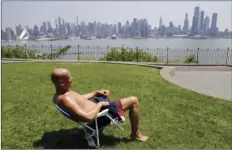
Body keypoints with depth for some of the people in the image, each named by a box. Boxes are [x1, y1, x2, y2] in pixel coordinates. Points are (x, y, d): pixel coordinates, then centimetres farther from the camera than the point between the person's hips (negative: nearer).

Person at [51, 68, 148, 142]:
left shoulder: (58, 96, -2)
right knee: (134, 100, -5)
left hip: (96, 108, 10)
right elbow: (89, 117, -39)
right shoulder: (65, 98, -34)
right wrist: (100, 104, -22)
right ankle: (135, 134, 14)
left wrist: (96, 92, 11)